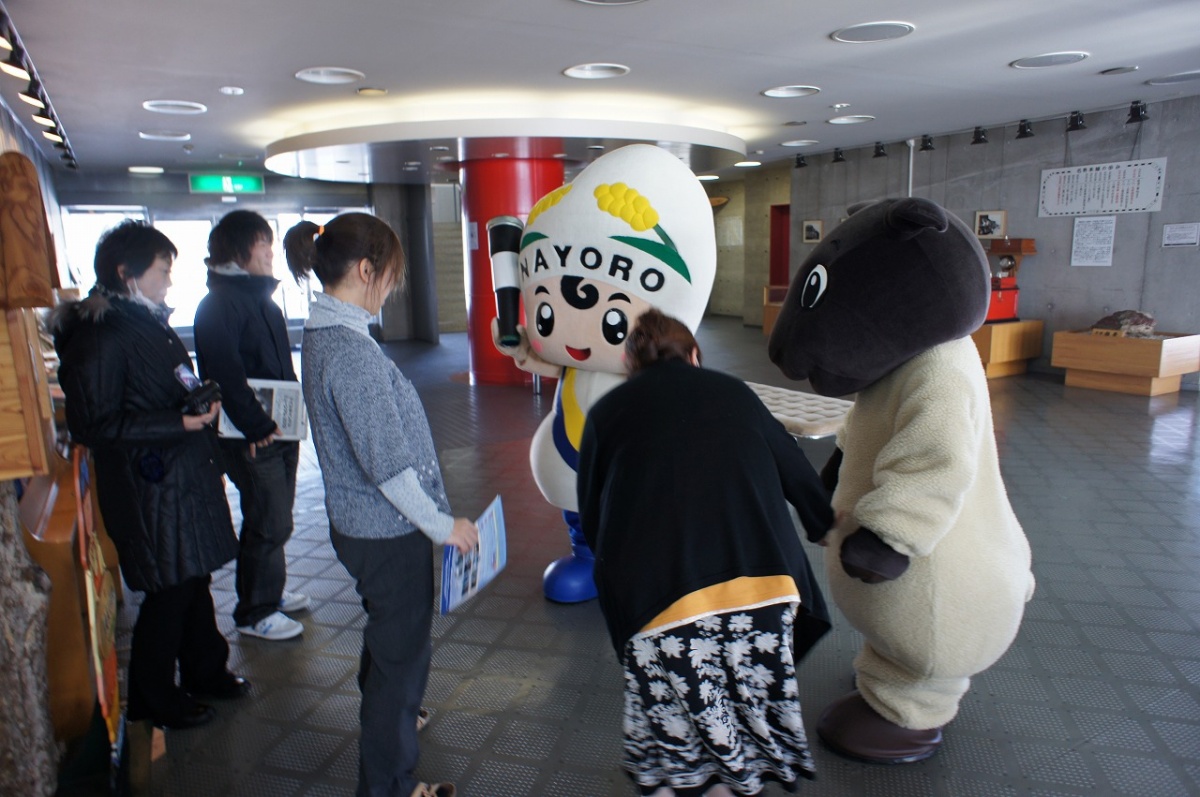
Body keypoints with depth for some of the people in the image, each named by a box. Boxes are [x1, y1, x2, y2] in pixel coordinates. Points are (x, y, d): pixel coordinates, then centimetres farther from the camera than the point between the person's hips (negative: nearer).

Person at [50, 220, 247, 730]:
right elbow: (93, 425, -20)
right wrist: (179, 423, -23)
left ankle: (204, 672, 36)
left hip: (186, 474, 9)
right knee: (170, 591, 4)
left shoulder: (150, 321, 11)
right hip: (150, 484, -8)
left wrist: (205, 435, 20)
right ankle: (154, 700, 25)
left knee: (195, 578, 18)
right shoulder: (100, 335, -17)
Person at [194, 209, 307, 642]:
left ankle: (270, 592, 34)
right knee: (268, 524, -1)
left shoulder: (260, 296, 15)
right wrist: (256, 426, -21)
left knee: (274, 518, 18)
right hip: (253, 438, -9)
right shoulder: (219, 303, -14)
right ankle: (254, 613, 14)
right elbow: (225, 373, -21)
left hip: (280, 427, 9)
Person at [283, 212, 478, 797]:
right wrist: (443, 525, -15)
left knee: (388, 632, 31)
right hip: (388, 530, -10)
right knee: (403, 650, 8)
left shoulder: (323, 333, 4)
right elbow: (387, 463, -26)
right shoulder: (350, 349, -26)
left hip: (360, 523, 10)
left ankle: (386, 714, 56)